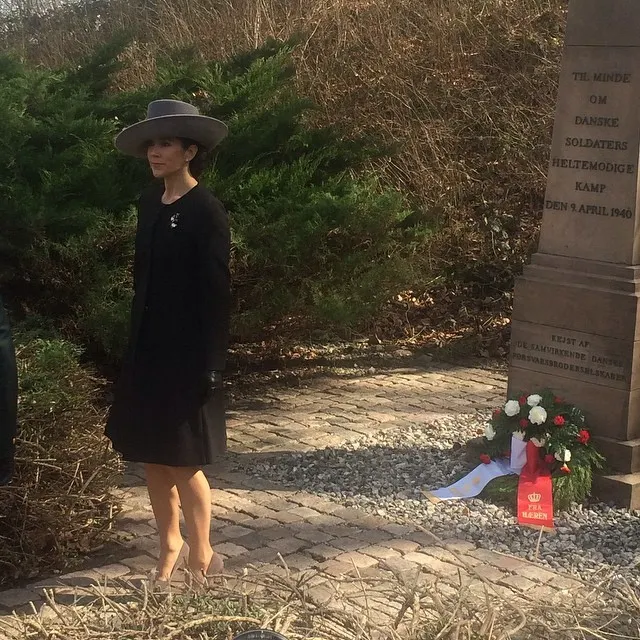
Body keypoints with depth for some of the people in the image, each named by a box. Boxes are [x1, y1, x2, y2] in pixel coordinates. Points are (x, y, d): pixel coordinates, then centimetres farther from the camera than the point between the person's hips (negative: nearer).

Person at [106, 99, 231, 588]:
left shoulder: (206, 212, -13)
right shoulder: (149, 203, 8)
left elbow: (216, 295, -14)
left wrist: (211, 366, -16)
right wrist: (136, 343, 13)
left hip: (186, 353, -7)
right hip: (148, 349, 7)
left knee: (183, 462, 1)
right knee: (151, 457, 12)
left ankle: (201, 558, 19)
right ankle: (169, 544, 30)